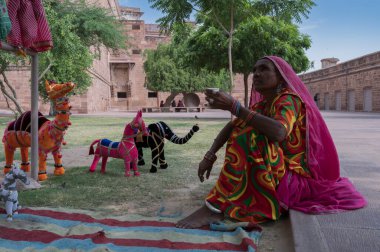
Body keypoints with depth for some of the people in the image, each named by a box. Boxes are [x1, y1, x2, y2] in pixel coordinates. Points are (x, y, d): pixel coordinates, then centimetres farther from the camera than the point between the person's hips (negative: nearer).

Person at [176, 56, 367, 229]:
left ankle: (214, 207, -29)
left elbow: (278, 132, -36)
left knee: (250, 135, -29)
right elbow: (231, 127, 0)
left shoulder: (289, 99, -14)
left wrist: (234, 106, -38)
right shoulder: (260, 105, 8)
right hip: (271, 174, 8)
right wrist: (209, 156, -16)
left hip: (294, 177, -8)